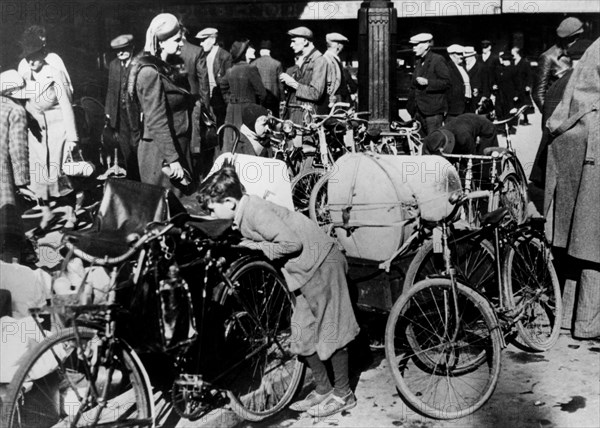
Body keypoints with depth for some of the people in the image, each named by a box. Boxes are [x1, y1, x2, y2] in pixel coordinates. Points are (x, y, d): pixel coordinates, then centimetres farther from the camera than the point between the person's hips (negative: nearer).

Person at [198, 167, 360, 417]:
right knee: (304, 335, 13)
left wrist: (261, 248, -16)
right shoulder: (245, 212, 5)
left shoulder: (255, 211, -24)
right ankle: (323, 390, 26)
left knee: (331, 331, 2)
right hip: (307, 268, 10)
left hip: (321, 264, -10)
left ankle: (343, 394, 15)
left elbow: (291, 242, -28)